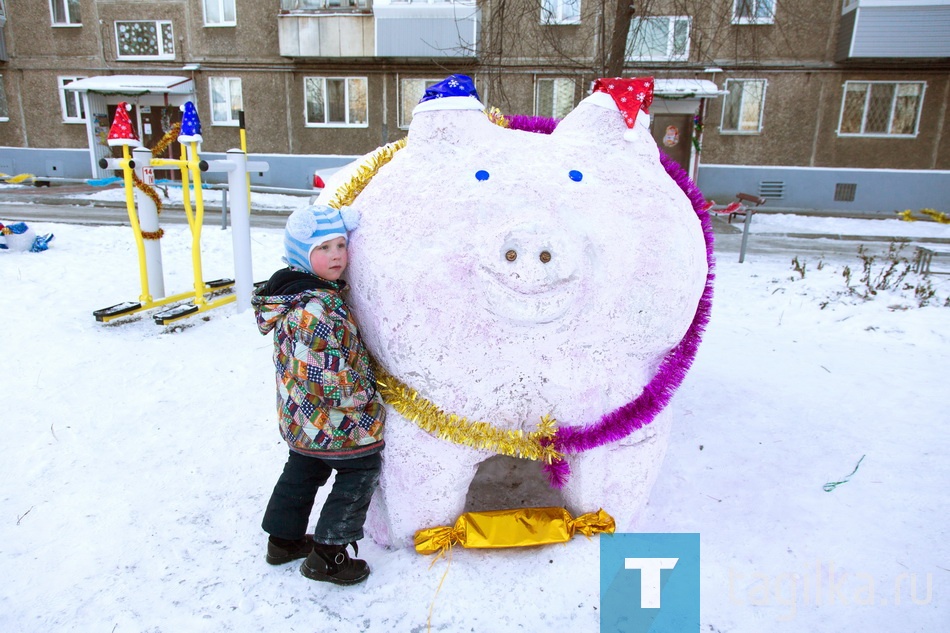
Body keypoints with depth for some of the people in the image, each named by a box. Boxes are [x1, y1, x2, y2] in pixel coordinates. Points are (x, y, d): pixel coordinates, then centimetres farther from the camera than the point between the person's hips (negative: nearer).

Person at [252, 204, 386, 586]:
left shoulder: (292, 290, 3)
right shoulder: (318, 307, -30)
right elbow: (330, 378, -30)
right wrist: (363, 393, -14)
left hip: (300, 416, 10)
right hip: (333, 420, -10)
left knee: (303, 470, 25)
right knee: (361, 471, 8)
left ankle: (285, 539, 42)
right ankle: (328, 554, 15)